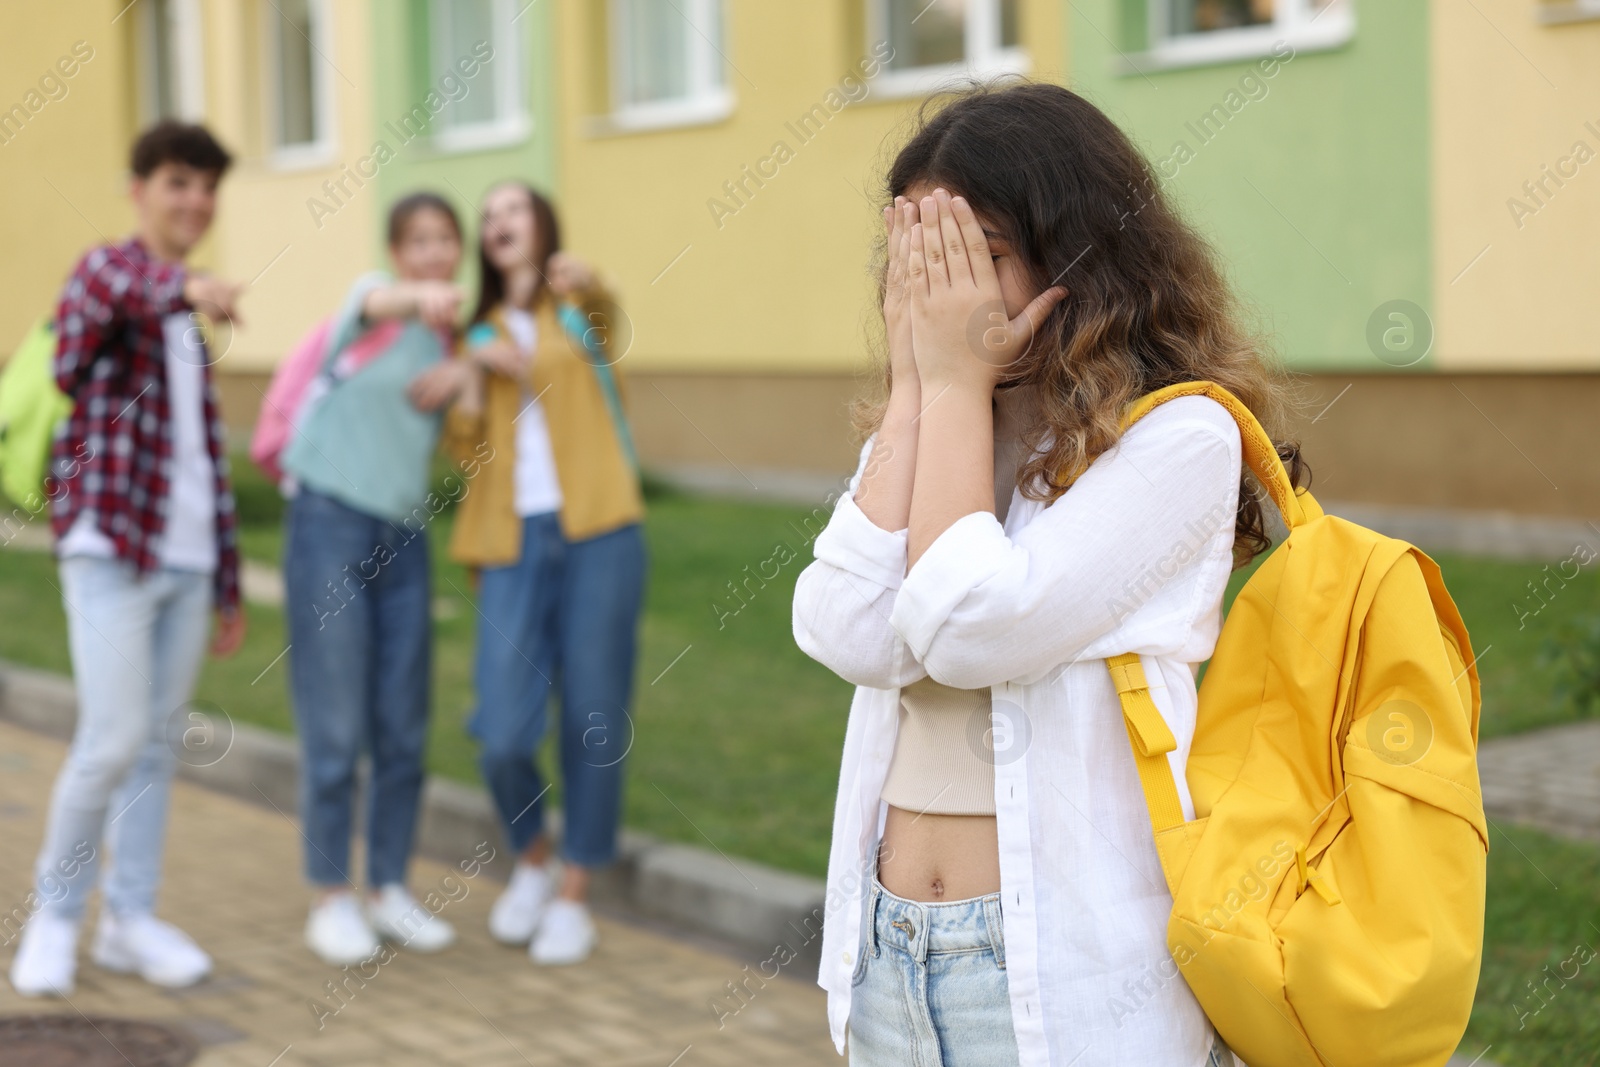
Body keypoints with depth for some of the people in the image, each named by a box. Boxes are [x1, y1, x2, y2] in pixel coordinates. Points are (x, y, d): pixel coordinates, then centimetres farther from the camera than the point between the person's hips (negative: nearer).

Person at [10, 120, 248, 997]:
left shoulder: (191, 329, 19)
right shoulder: (105, 268, -3)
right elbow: (107, 290, -30)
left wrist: (227, 583, 18)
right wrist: (185, 290, -53)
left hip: (188, 560, 7)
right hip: (112, 547, -7)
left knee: (158, 743, 8)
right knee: (114, 740, -10)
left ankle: (130, 919, 17)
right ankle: (54, 912, 8)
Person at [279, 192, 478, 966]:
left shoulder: (450, 338, 11)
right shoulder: (372, 300, -7)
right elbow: (378, 303, -31)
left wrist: (464, 373, -5)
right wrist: (420, 297, -56)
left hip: (404, 537, 6)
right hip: (331, 523, -6)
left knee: (403, 730, 8)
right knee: (334, 730, -2)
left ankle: (388, 891, 20)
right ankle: (330, 900, 8)